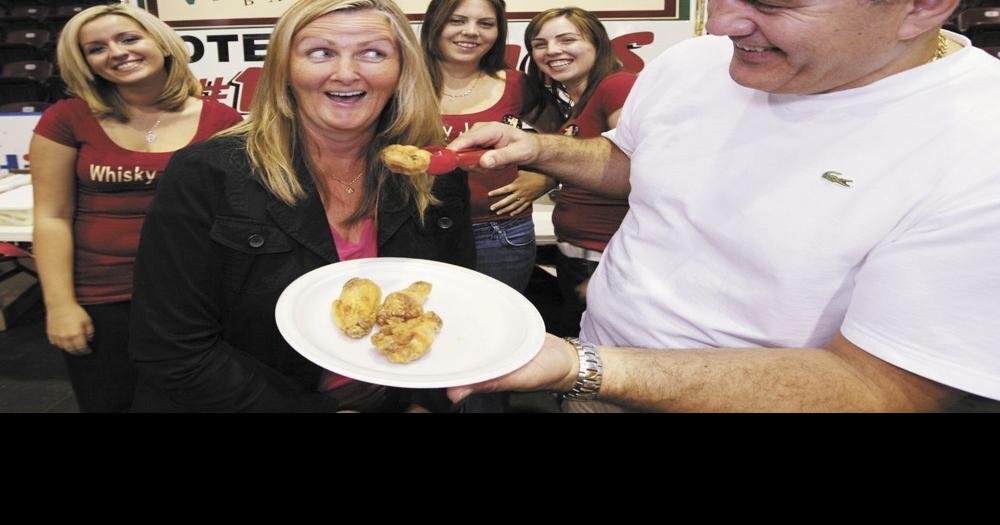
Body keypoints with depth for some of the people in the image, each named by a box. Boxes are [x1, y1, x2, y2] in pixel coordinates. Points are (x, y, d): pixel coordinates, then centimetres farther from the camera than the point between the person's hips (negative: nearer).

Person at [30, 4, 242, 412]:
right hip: (100, 300, 1)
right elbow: (52, 217, -1)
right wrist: (60, 303, -6)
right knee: (107, 402, 16)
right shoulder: (67, 120, -2)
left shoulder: (221, 120, -4)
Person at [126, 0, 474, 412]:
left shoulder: (440, 181, -9)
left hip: (394, 403, 3)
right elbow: (175, 354, -19)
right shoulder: (205, 177, -19)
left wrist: (426, 402, -15)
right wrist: (323, 410, -20)